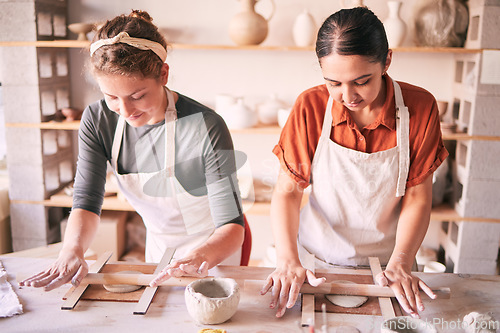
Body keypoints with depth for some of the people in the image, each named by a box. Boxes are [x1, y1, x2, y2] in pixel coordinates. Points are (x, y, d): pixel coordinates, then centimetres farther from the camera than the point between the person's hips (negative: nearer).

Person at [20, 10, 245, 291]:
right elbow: (87, 201, -15)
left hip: (217, 248, -3)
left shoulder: (206, 128, -30)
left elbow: (232, 226, -30)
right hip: (158, 244, 3)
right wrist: (73, 250, -35)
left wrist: (201, 257, -50)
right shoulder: (97, 121, -16)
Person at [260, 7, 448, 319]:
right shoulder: (310, 107, -13)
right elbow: (288, 191, -10)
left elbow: (417, 197, -7)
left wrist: (399, 264, -18)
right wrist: (288, 261, -22)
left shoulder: (420, 107, -12)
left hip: (385, 262, 1)